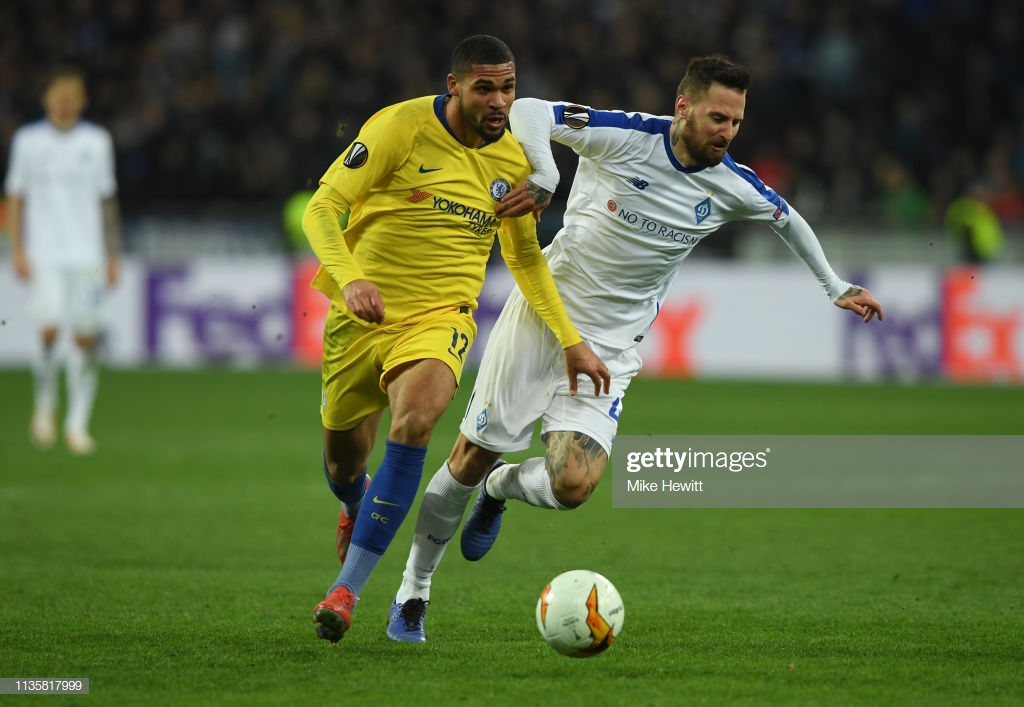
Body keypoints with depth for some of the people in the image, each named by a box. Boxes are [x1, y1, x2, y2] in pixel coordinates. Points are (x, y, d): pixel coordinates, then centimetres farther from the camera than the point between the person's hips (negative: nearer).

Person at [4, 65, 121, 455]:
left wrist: (113, 256, 10)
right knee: (49, 328, -16)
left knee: (86, 336, -3)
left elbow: (107, 202, 13)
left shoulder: (97, 141, 8)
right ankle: (44, 405, 6)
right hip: (43, 254, -2)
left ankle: (78, 423, 4)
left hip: (87, 257, 2)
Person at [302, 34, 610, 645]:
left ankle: (347, 588, -26)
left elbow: (526, 257, 19)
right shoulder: (401, 127, -11)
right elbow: (322, 209, -12)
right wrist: (349, 277, -30)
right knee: (343, 458, 9)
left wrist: (570, 341, 13)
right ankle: (358, 507, 52)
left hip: (440, 318, 1)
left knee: (413, 421, -29)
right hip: (362, 314, -1)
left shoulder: (515, 162, 3)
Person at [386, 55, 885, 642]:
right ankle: (413, 592, 21)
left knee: (573, 486, -17)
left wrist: (836, 286, 23)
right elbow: (529, 110, -20)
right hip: (543, 311, -2)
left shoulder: (732, 187, -4)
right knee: (471, 460, 1)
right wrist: (544, 177, -37)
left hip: (609, 345, 2)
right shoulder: (625, 137, -15)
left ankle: (501, 487, 19)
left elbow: (787, 217, 17)